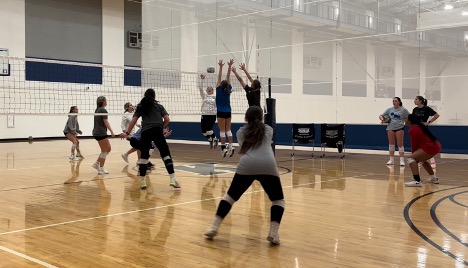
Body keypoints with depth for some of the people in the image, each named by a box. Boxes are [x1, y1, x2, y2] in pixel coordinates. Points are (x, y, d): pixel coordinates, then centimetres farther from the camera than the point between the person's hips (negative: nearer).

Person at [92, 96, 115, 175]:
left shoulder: (97, 110, 15)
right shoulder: (103, 110, -12)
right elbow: (106, 122, -18)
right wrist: (111, 131, -19)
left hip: (97, 132, 9)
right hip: (101, 133, -9)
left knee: (108, 148, 15)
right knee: (104, 151, -1)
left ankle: (97, 163, 15)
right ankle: (101, 169, 3)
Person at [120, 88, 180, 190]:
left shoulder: (141, 106, 20)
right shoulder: (159, 106, 17)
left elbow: (133, 121, 12)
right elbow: (167, 119, 8)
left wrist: (127, 133, 16)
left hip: (145, 132, 2)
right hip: (157, 131, -2)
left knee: (144, 156, 12)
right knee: (166, 154, -2)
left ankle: (142, 181, 11)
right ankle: (172, 179, -14)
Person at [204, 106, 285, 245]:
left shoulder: (240, 132, 26)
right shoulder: (269, 129, 29)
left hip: (246, 166, 1)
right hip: (268, 166, 0)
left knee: (230, 196, 18)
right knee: (278, 200, 15)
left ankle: (214, 227, 13)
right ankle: (273, 233, -2)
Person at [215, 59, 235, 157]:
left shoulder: (219, 90, -8)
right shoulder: (228, 90, 0)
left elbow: (219, 78, -7)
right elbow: (228, 77, 2)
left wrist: (221, 67, -9)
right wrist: (229, 66, 2)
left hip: (221, 112, -4)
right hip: (228, 112, 4)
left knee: (222, 131, -2)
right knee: (228, 130, 10)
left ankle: (224, 148, -4)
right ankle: (230, 146, -1)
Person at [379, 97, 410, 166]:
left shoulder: (403, 110, -1)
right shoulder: (389, 110, 8)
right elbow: (381, 116, 9)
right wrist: (382, 119, -11)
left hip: (399, 128, -4)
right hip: (390, 128, 4)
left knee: (400, 144, -4)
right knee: (391, 144, 9)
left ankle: (402, 160, -2)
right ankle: (391, 159, 18)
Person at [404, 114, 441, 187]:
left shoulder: (413, 130, -9)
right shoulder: (420, 125, 19)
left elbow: (414, 144, -7)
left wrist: (413, 154, 9)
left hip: (430, 147, -10)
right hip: (436, 146, 10)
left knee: (411, 158, -14)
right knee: (422, 159, 32)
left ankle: (417, 181, -28)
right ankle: (434, 178, 39)